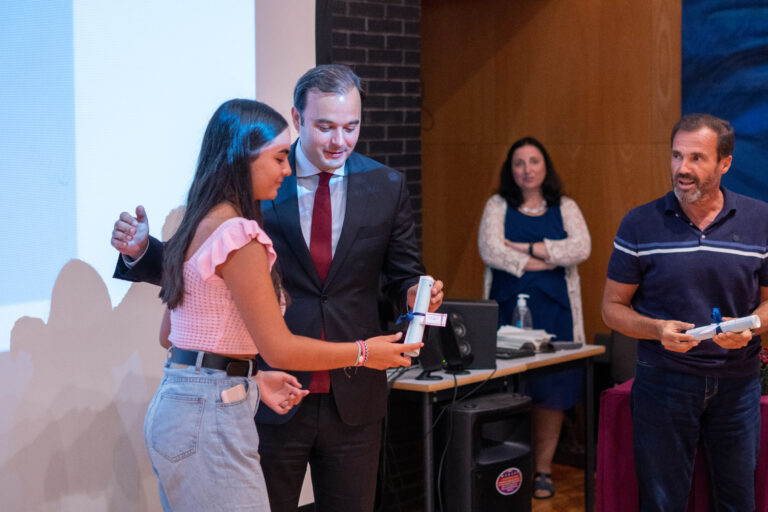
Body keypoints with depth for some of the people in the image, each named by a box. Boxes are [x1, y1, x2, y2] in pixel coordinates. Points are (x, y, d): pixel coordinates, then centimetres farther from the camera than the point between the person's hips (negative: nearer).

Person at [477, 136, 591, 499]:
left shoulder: (565, 208, 11)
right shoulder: (498, 206, 9)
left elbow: (581, 248, -6)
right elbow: (489, 250, -8)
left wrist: (525, 248, -10)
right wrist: (547, 261, -8)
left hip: (553, 310, 1)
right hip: (508, 307, -1)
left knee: (552, 393, -1)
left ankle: (543, 469, 9)